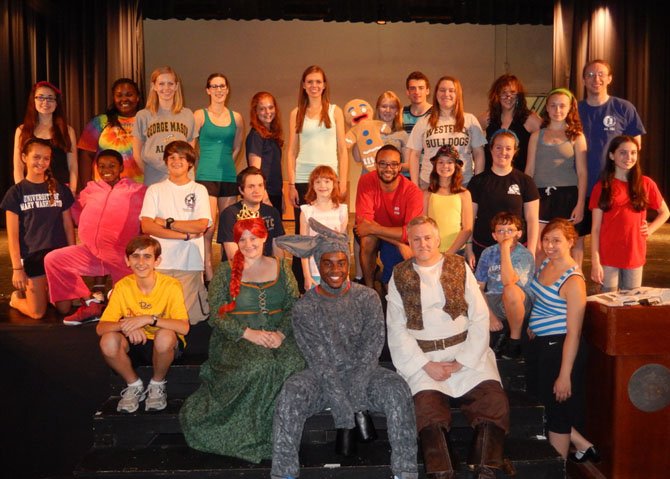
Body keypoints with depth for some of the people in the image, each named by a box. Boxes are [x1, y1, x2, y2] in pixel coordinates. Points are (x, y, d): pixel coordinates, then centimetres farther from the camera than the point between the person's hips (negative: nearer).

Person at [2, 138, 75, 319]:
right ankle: (16, 298, 31)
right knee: (37, 312, 0)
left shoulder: (60, 190, 5)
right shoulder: (16, 193, -3)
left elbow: (68, 227, 8)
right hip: (31, 256, -2)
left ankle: (45, 292, 33)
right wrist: (17, 268, -10)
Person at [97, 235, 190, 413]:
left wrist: (149, 319, -36)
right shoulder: (122, 286, -9)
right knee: (108, 341, -27)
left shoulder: (171, 286, -18)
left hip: (165, 346, -3)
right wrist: (126, 325, -34)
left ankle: (157, 385, -4)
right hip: (136, 344, 3)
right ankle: (134, 385, 2)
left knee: (165, 335, -36)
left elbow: (184, 327, -27)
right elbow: (101, 327, -13)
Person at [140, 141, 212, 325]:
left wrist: (167, 222, -5)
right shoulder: (155, 190, 8)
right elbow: (146, 226, -5)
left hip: (190, 263, -1)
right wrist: (186, 234, -10)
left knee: (189, 316, -3)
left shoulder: (199, 190, 7)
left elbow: (201, 225, -7)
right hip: (160, 263, 1)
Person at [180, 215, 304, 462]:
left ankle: (280, 432, -9)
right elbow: (216, 314, -2)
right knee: (259, 365, -36)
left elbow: (294, 306, 9)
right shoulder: (225, 271, 7)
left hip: (278, 337, 3)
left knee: (294, 362, -31)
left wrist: (281, 333, -11)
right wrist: (248, 333, -16)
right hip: (236, 339, -2)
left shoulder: (281, 266, 14)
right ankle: (254, 439, -15)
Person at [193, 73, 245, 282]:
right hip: (206, 177, -4)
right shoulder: (200, 115, 1)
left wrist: (224, 164, 12)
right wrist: (205, 167, 0)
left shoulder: (236, 118, 11)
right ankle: (208, 275, -5)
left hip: (229, 177, 4)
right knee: (208, 227, -10)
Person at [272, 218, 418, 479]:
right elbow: (320, 363, -12)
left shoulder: (367, 298, -1)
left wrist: (354, 406, -21)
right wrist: (347, 415, -21)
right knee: (290, 394, -31)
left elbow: (371, 351, -9)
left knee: (396, 390, -30)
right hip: (323, 377, 0)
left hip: (363, 373, 1)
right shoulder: (304, 308, -5)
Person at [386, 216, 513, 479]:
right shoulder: (400, 276, 8)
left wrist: (462, 361, -8)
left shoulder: (459, 267, 9)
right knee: (427, 406, -26)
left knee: (494, 400, -20)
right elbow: (396, 329, 2)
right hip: (421, 355, -1)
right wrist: (426, 365, -9)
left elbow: (480, 318, 3)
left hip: (465, 350, 1)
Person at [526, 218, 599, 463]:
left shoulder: (573, 281, -22)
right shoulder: (545, 263, 2)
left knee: (556, 410, 8)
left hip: (560, 349, -8)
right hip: (539, 345, 8)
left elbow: (574, 333, -22)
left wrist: (565, 375, -21)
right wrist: (533, 331, 13)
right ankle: (582, 445, 35)